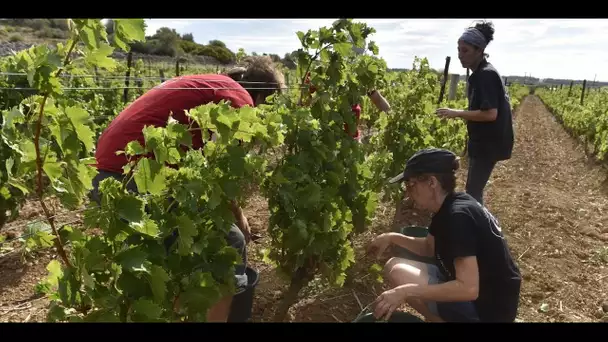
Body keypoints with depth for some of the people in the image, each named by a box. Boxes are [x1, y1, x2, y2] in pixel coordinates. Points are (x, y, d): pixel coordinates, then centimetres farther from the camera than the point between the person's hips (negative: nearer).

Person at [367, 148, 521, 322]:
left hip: (487, 309, -9)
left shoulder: (457, 216, -27)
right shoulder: (449, 206, 2)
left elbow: (469, 289, -32)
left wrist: (406, 291, -33)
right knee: (395, 265, 6)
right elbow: (429, 247, 17)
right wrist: (392, 238, 4)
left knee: (397, 273, -18)